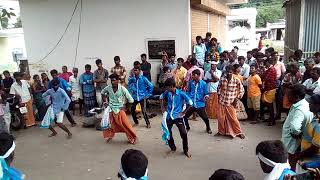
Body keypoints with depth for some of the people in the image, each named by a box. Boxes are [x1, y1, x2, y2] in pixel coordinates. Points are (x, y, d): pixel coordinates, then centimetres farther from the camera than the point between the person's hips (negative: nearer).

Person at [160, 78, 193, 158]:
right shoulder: (167, 92, -3)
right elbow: (161, 97, 18)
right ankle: (173, 148, 32)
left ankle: (186, 150, 17)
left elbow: (190, 103, -9)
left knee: (184, 134, -4)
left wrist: (183, 112, -7)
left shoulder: (181, 93, -15)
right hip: (169, 116, 4)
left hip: (178, 117, -4)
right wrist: (162, 107, 10)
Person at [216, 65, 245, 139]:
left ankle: (239, 132, 21)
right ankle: (221, 131, 28)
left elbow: (242, 90, -1)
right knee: (220, 118, 8)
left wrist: (237, 99, -8)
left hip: (231, 103, -2)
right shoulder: (222, 79, -4)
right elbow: (218, 88, 12)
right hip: (221, 102, 2)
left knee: (233, 118, 2)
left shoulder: (236, 80, -10)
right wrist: (218, 96, 7)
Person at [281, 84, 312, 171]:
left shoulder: (300, 110, -32)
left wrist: (297, 134, -26)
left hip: (294, 143, -9)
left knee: (293, 165, 10)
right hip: (294, 142, 9)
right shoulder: (304, 104, -2)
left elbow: (294, 128, -47)